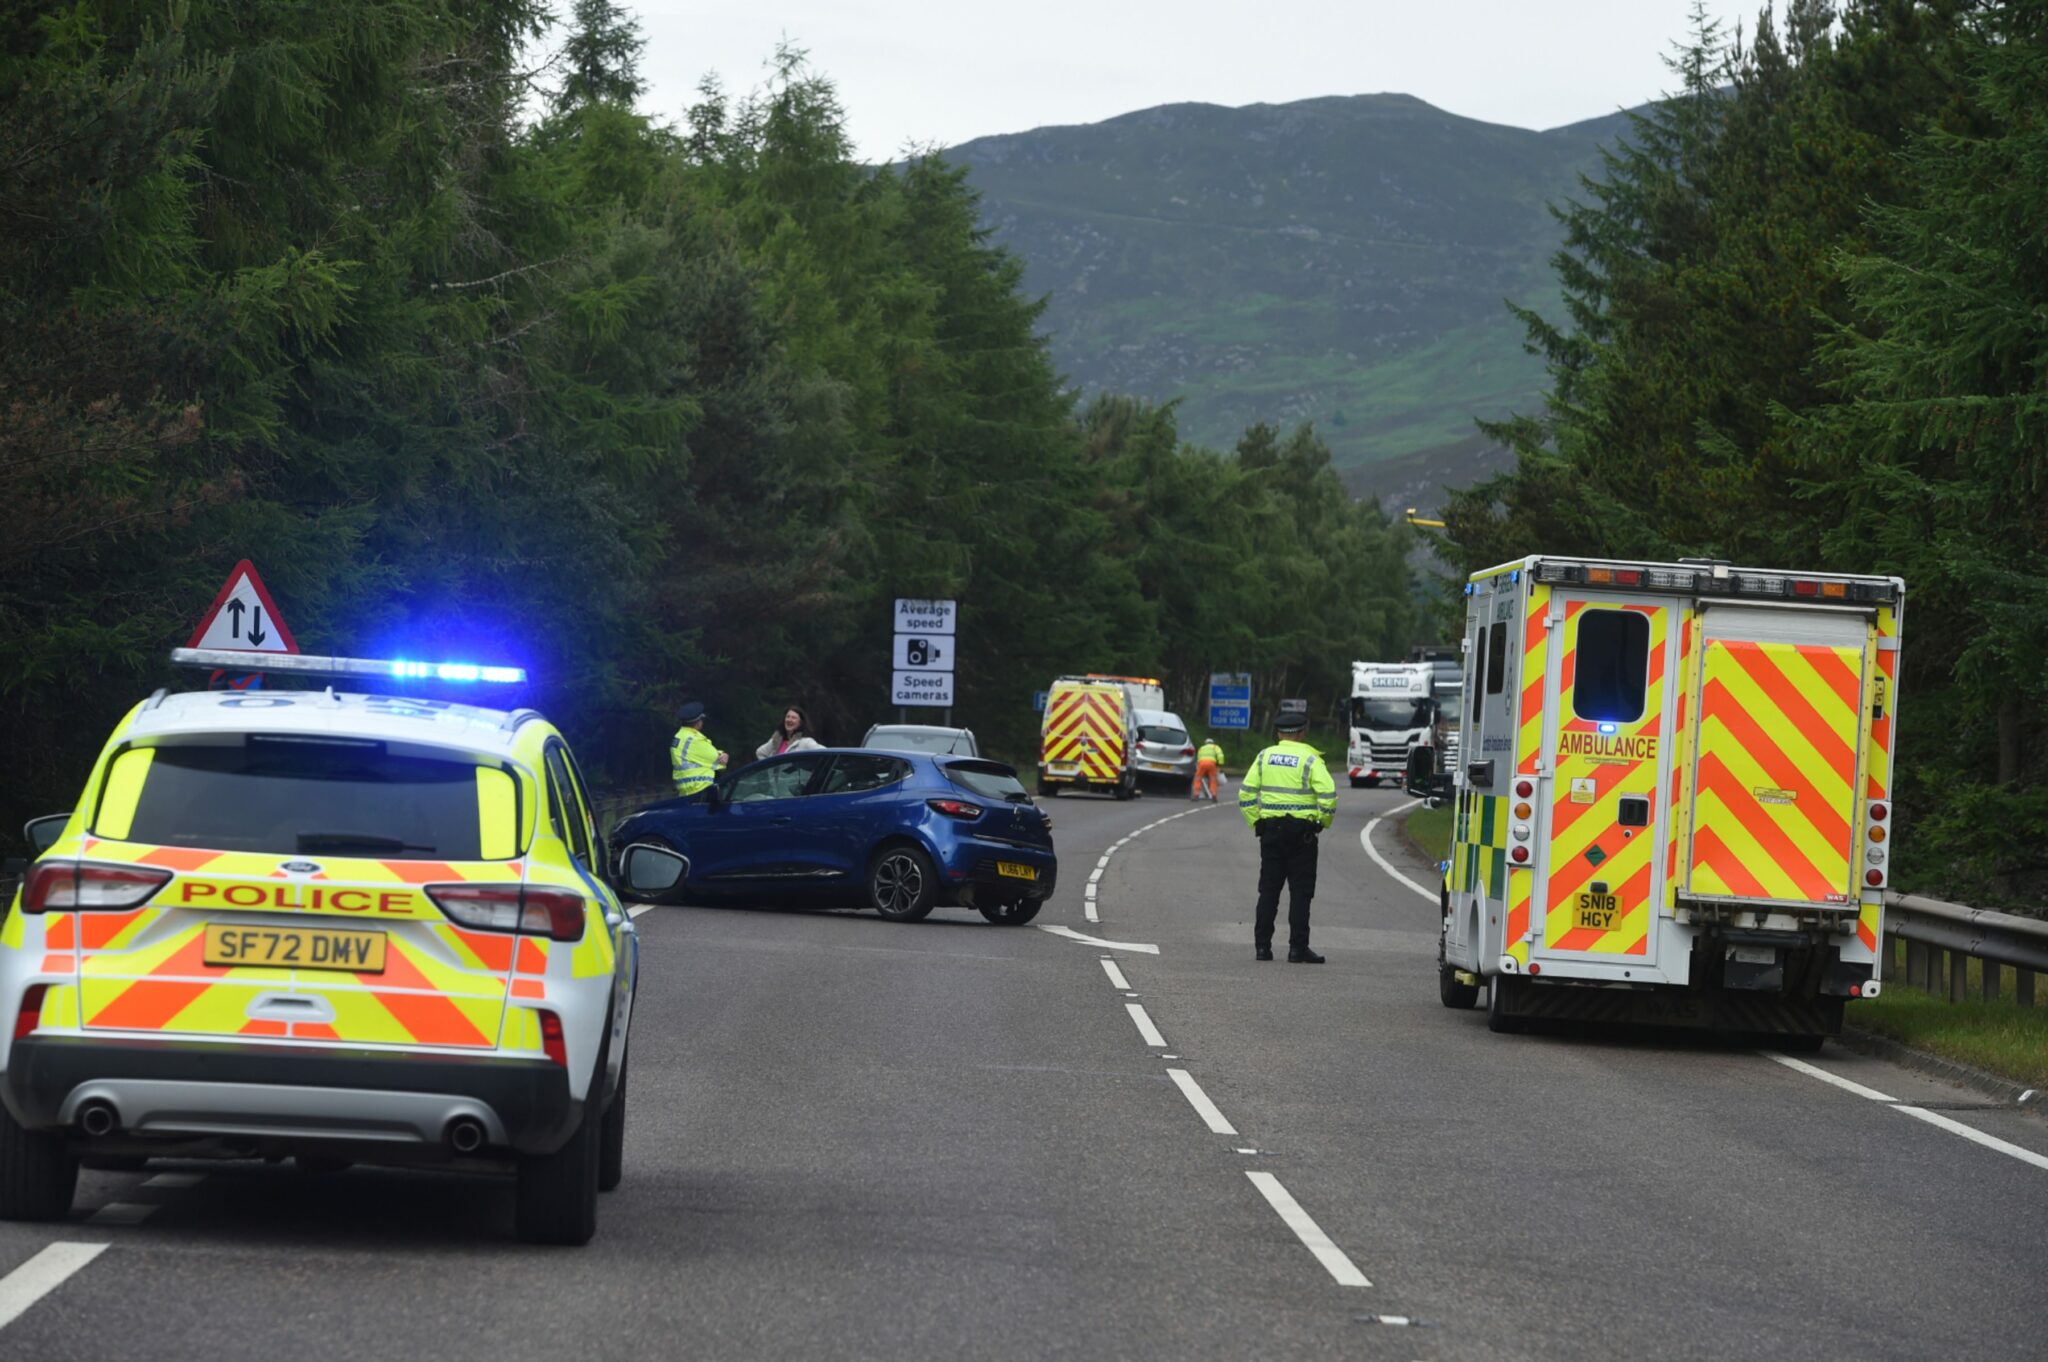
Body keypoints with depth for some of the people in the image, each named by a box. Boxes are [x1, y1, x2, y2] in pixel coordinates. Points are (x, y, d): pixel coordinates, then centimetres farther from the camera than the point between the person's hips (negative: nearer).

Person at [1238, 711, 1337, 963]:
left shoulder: (1265, 756, 6)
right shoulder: (1310, 759, -6)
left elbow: (1246, 793, 3)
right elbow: (1327, 793, -15)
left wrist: (1255, 823, 9)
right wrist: (1325, 821, 1)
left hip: (1270, 828, 4)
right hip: (1301, 831, -4)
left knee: (1268, 890, 9)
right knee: (1300, 892, 0)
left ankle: (1262, 946, 6)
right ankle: (1297, 948, -3)